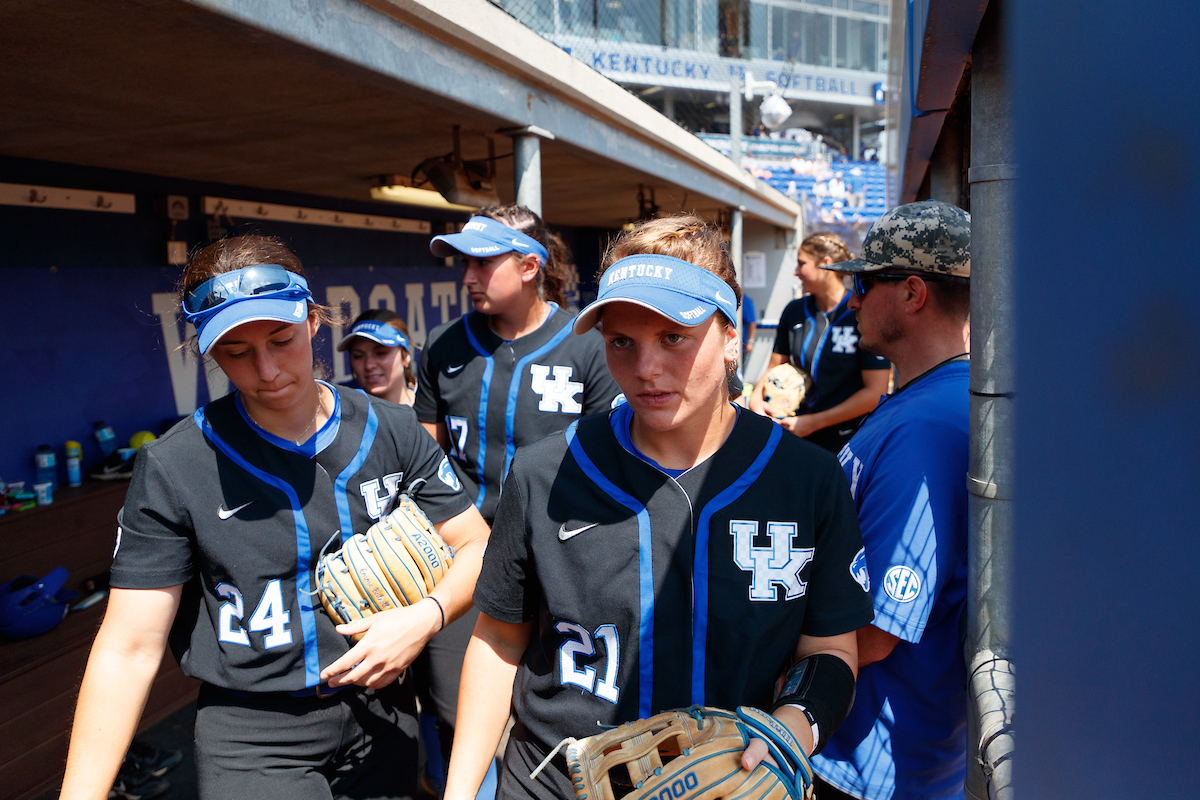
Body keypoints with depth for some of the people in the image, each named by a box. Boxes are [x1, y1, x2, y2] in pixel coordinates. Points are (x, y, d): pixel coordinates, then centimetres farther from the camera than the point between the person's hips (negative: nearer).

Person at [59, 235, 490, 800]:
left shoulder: (393, 433, -6)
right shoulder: (171, 468, -13)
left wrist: (426, 616, -22)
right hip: (254, 735, -3)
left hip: (381, 713, 3)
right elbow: (129, 648, -11)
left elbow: (476, 546, -3)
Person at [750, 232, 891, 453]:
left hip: (846, 443, -4)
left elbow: (875, 392, -15)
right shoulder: (794, 311, 5)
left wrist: (813, 422, -16)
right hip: (796, 436, 4)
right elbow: (775, 365, 14)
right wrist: (756, 397, -8)